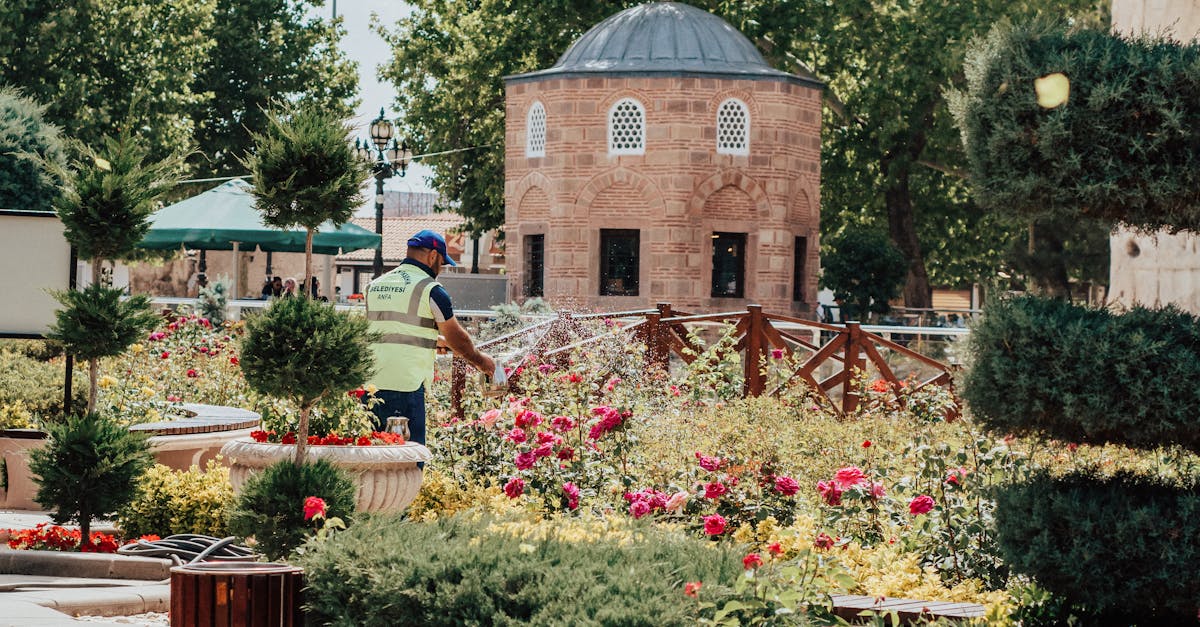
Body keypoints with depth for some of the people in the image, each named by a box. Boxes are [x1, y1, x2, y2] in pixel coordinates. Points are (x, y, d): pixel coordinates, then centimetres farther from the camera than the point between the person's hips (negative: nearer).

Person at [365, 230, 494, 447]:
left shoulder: (374, 286, 14)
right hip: (405, 386, -6)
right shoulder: (430, 290, -5)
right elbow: (456, 338, 2)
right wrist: (480, 361, 21)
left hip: (369, 383, 6)